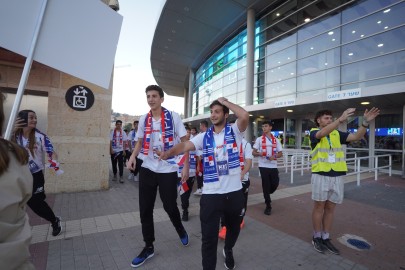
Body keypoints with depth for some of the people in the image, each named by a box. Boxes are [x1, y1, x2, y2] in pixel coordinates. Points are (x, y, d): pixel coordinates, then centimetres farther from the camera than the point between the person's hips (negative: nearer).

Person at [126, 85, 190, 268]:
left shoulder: (173, 117, -7)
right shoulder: (143, 119, 4)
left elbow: (185, 141, -5)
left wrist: (186, 166, -10)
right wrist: (133, 156, -4)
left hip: (168, 170, -4)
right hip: (147, 169, 4)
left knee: (170, 206, 8)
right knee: (145, 209, 8)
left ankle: (180, 230, 41)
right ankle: (149, 247, 28)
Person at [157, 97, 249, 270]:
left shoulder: (234, 131, -3)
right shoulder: (204, 137, 0)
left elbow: (245, 116, -23)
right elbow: (185, 146, -14)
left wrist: (225, 101, -11)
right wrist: (168, 153, -34)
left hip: (234, 192, 1)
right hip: (211, 194, -1)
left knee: (234, 229, 27)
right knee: (209, 238, 4)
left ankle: (228, 250, 59)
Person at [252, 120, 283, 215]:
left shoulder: (276, 140, 7)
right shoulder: (259, 139, 1)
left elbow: (280, 154, 7)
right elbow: (254, 152, 0)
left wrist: (274, 156, -14)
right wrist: (259, 154, -22)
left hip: (273, 166, 3)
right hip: (263, 166, -2)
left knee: (275, 184, 5)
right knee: (266, 185, 1)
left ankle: (266, 195, 38)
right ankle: (268, 206, 15)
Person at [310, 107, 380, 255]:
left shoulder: (337, 134, 10)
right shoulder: (314, 133, -5)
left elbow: (356, 136, 1)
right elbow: (323, 133, -26)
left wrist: (365, 122, -14)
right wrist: (341, 119, -34)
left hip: (337, 176, 5)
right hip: (320, 176, -4)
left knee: (330, 208, 13)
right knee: (319, 207, 7)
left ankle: (326, 238, 26)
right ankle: (316, 237, 22)